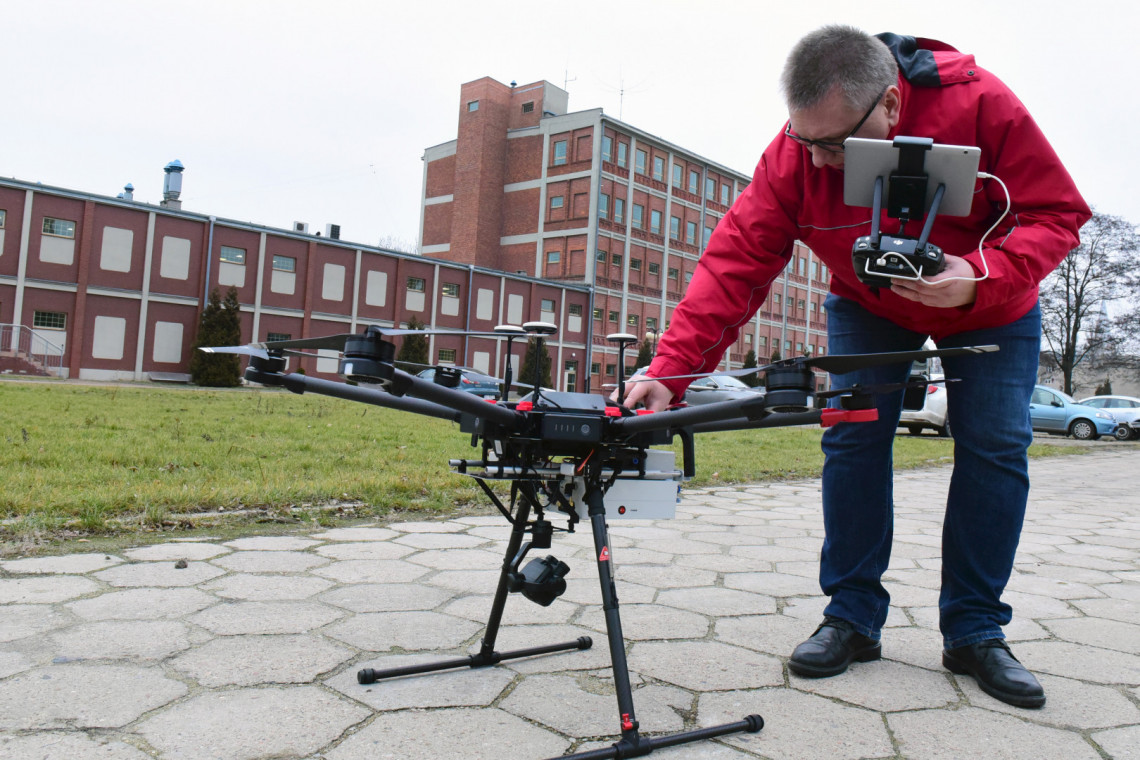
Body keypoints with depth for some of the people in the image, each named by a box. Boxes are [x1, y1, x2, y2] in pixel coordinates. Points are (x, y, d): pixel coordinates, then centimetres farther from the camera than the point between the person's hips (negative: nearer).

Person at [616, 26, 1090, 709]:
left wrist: (982, 277, -44)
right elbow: (734, 264, -32)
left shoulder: (982, 105, -32)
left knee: (997, 447, -9)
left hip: (993, 302, 0)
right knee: (853, 435, -13)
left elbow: (1056, 213, -24)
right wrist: (671, 370, -42)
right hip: (869, 306, 1)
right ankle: (852, 617, -1)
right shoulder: (793, 154, -28)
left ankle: (975, 631, 5)